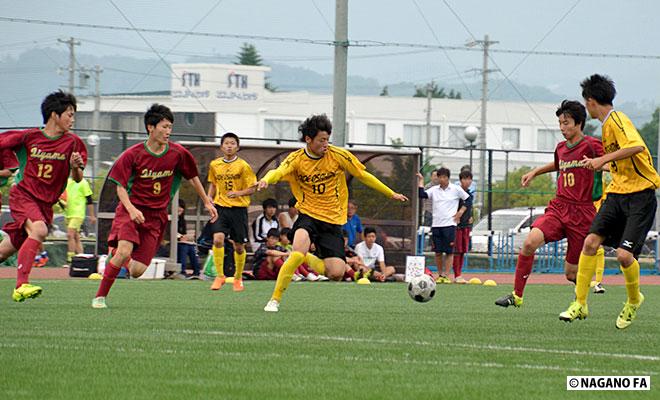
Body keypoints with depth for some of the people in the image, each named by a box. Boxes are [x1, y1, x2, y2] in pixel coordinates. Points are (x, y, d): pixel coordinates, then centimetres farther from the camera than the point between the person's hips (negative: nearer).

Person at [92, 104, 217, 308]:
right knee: (124, 252, -28)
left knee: (137, 271, -5)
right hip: (131, 210, -3)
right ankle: (100, 296, -12)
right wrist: (131, 209, -22)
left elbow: (193, 177, 15)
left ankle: (119, 256, 32)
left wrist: (207, 202, 21)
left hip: (156, 215, 3)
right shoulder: (133, 154, -9)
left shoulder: (178, 153, -2)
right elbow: (120, 186, -5)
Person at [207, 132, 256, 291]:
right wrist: (209, 199, 4)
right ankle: (220, 276, -10)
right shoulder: (214, 165, 6)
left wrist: (238, 193, -20)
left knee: (239, 246, 7)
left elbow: (251, 189, -2)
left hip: (239, 208, -1)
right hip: (220, 207, 1)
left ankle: (238, 277, 26)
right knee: (218, 239, -19)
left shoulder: (243, 166, -4)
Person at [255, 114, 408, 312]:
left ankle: (306, 259, 23)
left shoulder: (338, 155, -4)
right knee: (299, 250, -32)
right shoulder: (296, 159, -7)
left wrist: (391, 194, 12)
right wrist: (266, 180, -51)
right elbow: (279, 172, -26)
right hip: (308, 215, -2)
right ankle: (274, 300, -18)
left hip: (332, 220, 2)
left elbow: (363, 175, 7)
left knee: (337, 273, -9)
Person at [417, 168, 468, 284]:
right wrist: (421, 181, -3)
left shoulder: (456, 189, 3)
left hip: (450, 225, -3)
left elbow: (468, 199, 10)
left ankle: (446, 275, -4)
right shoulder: (434, 190, 9)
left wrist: (461, 211, 3)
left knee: (449, 252, -5)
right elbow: (422, 195, -5)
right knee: (438, 252, 3)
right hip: (436, 225, 3)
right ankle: (440, 275, 13)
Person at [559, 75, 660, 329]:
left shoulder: (617, 120, -13)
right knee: (591, 241, -6)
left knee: (624, 254, -15)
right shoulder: (607, 124, 15)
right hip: (617, 192, 9)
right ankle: (580, 304, -1)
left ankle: (634, 300, 13)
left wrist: (603, 160, -28)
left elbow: (637, 146, -31)